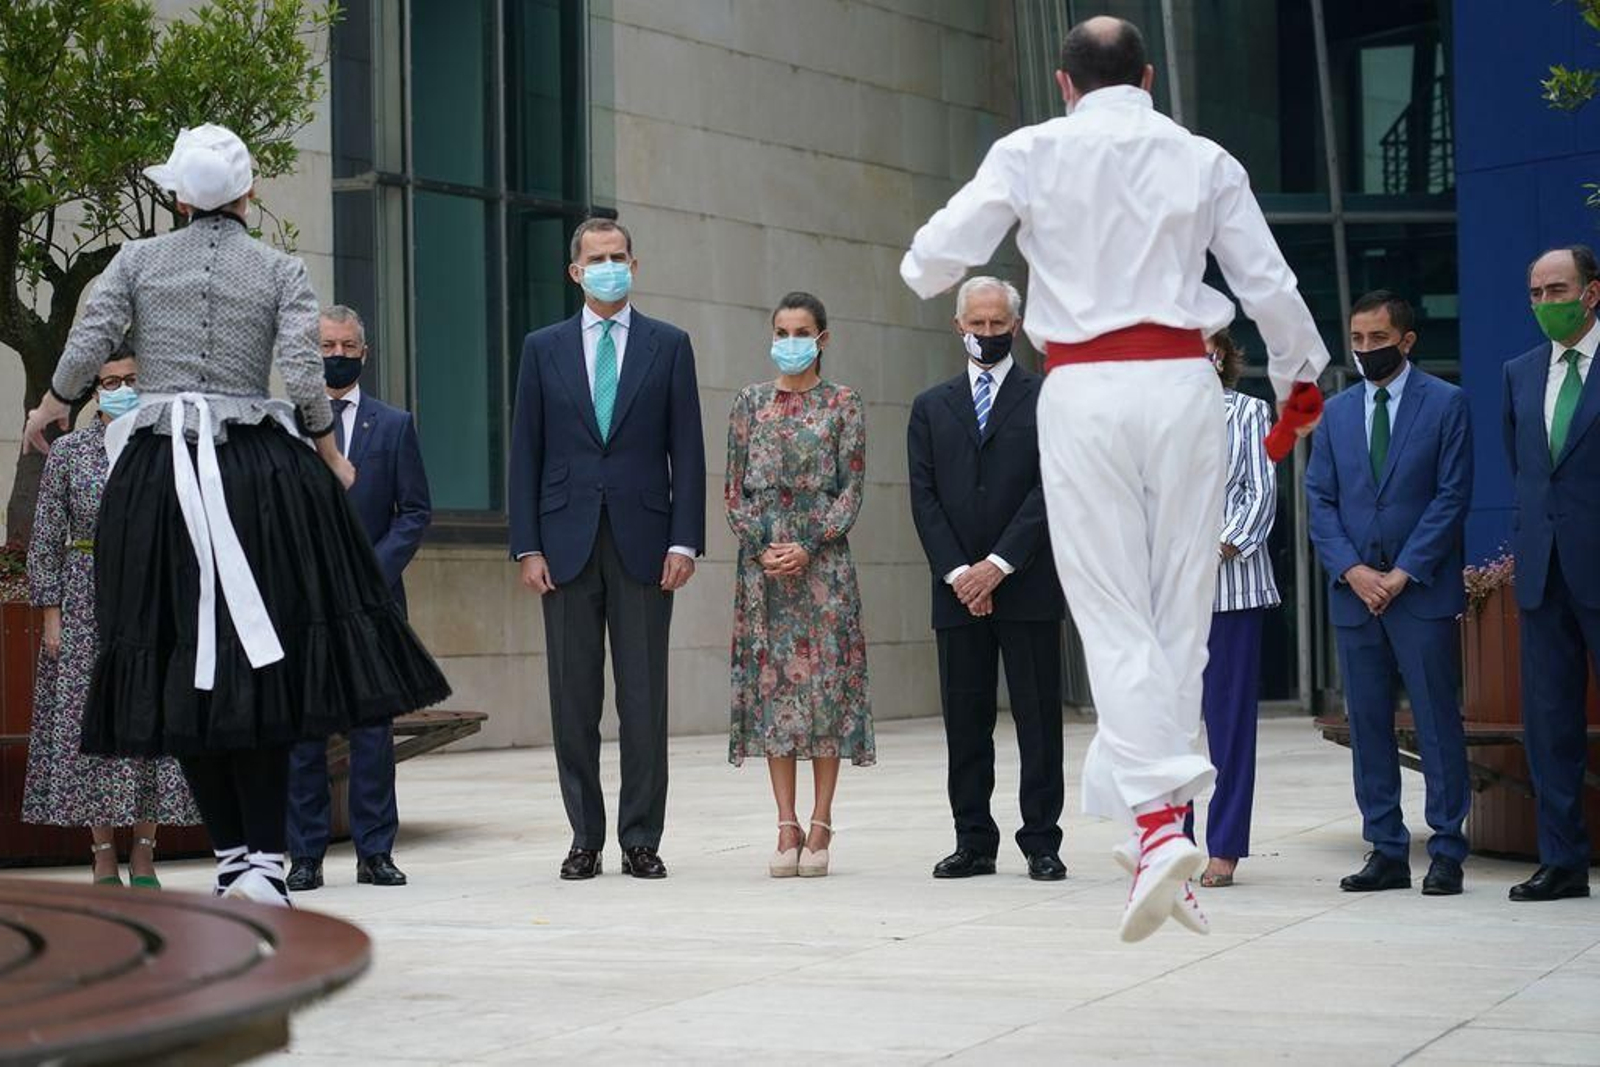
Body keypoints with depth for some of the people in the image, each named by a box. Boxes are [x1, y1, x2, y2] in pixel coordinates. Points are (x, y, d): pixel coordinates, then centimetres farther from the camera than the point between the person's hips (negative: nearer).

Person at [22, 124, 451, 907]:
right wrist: (328, 454, 10)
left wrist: (51, 405, 20)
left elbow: (85, 348, 0)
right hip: (256, 468, -1)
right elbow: (303, 375, -5)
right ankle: (264, 859, -10)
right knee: (256, 659, 0)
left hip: (157, 472, 1)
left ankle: (232, 855, 8)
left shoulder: (137, 261, 7)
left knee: (180, 667, 6)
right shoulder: (281, 272, 4)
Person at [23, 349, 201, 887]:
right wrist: (51, 613, -3)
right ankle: (104, 858, 6)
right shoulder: (68, 451, 5)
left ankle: (144, 856, 7)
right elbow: (46, 539, 4)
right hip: (88, 601, 0)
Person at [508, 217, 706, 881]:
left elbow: (687, 450, 4)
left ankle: (641, 840, 6)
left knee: (644, 700, 0)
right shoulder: (543, 348, 9)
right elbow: (526, 452, 6)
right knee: (574, 702, 3)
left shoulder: (668, 346, 7)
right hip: (568, 543, 1)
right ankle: (584, 840, 10)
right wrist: (527, 546, -2)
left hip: (642, 543, -1)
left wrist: (685, 541, -5)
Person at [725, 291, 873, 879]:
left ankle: (820, 825, 2)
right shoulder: (750, 402, 10)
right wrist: (760, 545, -6)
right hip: (761, 559, 2)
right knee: (771, 684, 0)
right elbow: (734, 487, 8)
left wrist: (808, 548, -12)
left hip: (822, 559, -2)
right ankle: (787, 826, 5)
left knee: (825, 681, -3)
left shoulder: (842, 403, 3)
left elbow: (852, 488, -1)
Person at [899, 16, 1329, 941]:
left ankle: (1161, 819, -16)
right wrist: (1300, 374, 30)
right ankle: (1165, 801, 12)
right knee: (1182, 614, 8)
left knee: (1115, 617, -2)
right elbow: (1270, 287, 12)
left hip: (1085, 389, -2)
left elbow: (931, 263, 1)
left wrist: (929, 271, 26)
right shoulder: (1205, 161, 8)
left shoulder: (1031, 153, 2)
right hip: (1183, 383, 2)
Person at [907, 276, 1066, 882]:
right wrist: (958, 573, -6)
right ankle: (974, 842, 10)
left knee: (1038, 718, -1)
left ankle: (1041, 843, 3)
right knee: (965, 722, 5)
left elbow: (1051, 489, -5)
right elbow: (924, 497, 6)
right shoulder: (932, 407, 14)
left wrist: (998, 565, -12)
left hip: (1027, 587, -3)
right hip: (957, 589, 3)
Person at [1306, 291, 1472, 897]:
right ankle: (1386, 851, 10)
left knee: (1438, 722, -3)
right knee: (1367, 724, 5)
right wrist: (1352, 570, -6)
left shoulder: (1446, 404, 0)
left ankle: (1447, 853, 2)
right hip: (1354, 592, 4)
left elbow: (1453, 496, -5)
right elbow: (1319, 500, 9)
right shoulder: (1335, 413, 13)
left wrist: (1404, 572, -11)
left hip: (1421, 590, -4)